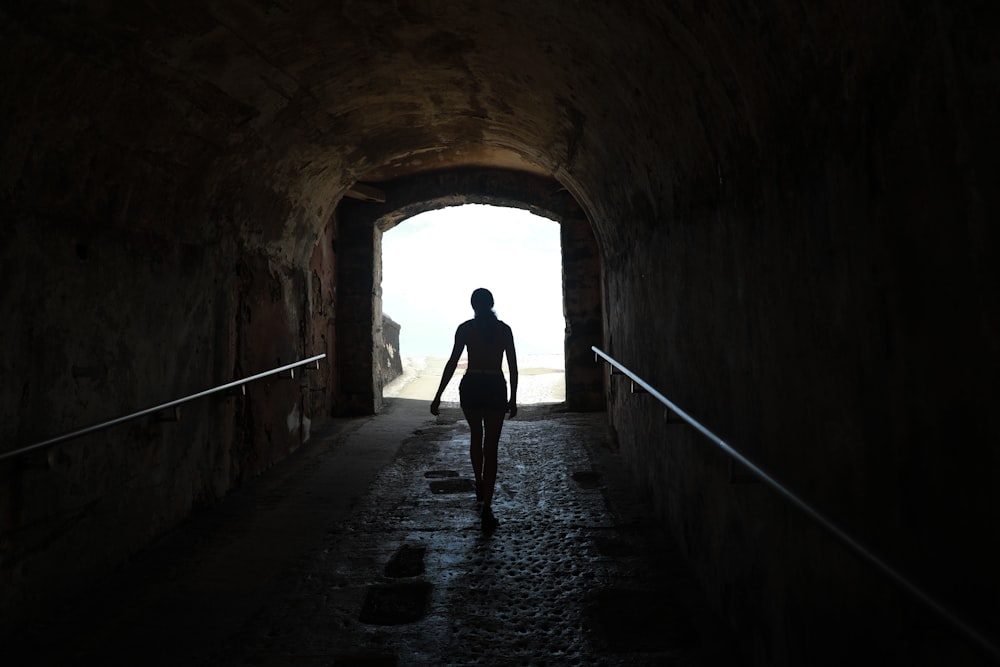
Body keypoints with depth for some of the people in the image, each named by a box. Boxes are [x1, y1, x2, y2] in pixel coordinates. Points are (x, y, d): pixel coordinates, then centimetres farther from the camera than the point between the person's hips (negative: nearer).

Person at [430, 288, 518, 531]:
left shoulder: (465, 328, -2)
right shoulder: (504, 329, 2)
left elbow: (452, 363, -6)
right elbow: (513, 366, 2)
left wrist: (438, 396, -3)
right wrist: (513, 398, 11)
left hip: (471, 386, 1)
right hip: (496, 387, 0)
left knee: (476, 436, 26)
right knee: (491, 448, 1)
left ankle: (479, 485, 41)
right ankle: (487, 507, -5)